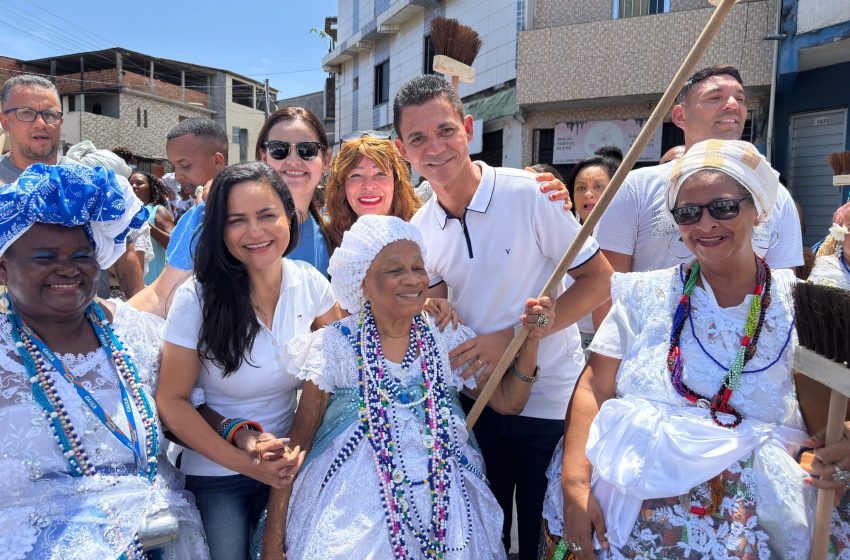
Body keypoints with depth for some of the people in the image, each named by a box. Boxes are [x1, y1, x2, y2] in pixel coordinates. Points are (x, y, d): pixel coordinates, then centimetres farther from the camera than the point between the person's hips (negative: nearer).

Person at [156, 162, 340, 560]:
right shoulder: (197, 299, -18)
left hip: (292, 464, 3)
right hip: (218, 474, -2)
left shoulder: (309, 283, -11)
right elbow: (171, 400, -14)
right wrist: (245, 463, -20)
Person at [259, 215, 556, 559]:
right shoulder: (335, 346, -8)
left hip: (445, 510, 3)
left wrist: (531, 340, -12)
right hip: (353, 516, -2)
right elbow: (297, 441, -4)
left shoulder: (449, 340, 1)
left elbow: (508, 401, 3)